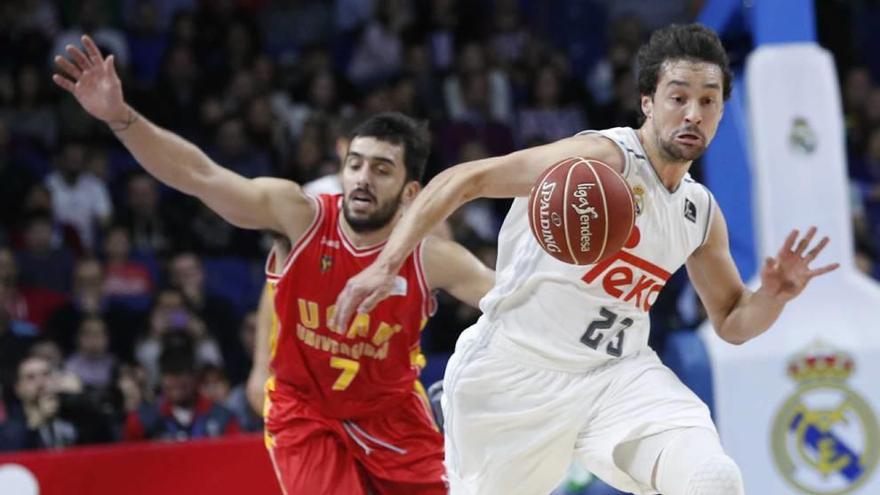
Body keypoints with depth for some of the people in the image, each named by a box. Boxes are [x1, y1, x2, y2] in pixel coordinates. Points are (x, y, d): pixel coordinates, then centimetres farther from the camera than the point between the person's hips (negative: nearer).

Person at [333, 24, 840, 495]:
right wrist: (387, 265, -24)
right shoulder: (604, 158, -15)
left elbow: (733, 322, 20)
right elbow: (462, 181, -16)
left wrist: (775, 295, -3)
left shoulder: (703, 214, 8)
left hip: (619, 373, 5)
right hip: (520, 371, -5)